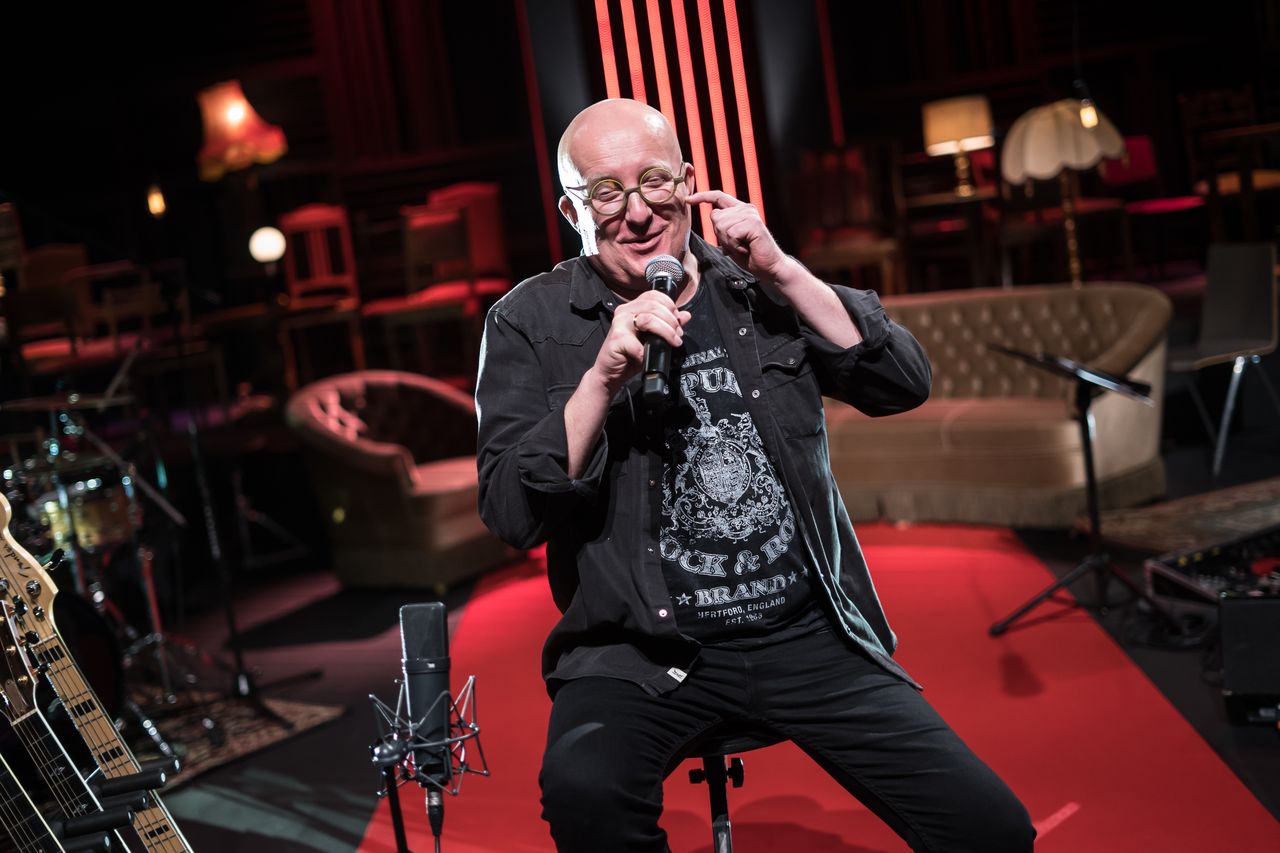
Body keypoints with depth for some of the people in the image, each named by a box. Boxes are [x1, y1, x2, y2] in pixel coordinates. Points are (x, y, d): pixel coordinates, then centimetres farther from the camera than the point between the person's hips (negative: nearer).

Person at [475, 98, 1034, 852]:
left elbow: (905, 385, -4)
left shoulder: (758, 288, 6)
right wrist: (603, 376, -23)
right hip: (645, 652, -2)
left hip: (810, 635, 2)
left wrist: (781, 271, -13)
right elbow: (513, 516, -11)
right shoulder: (532, 323, -2)